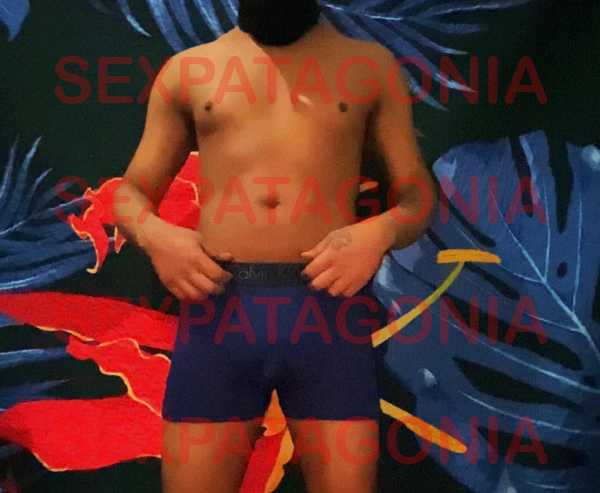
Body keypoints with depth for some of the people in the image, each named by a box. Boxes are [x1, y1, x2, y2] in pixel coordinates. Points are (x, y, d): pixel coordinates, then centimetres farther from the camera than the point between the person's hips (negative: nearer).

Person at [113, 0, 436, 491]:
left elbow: (418, 197, 12)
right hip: (217, 308, 1)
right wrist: (153, 233, -6)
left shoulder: (371, 64, 12)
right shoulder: (188, 69, 14)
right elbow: (131, 193, 17)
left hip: (328, 309, 0)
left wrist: (379, 231, -11)